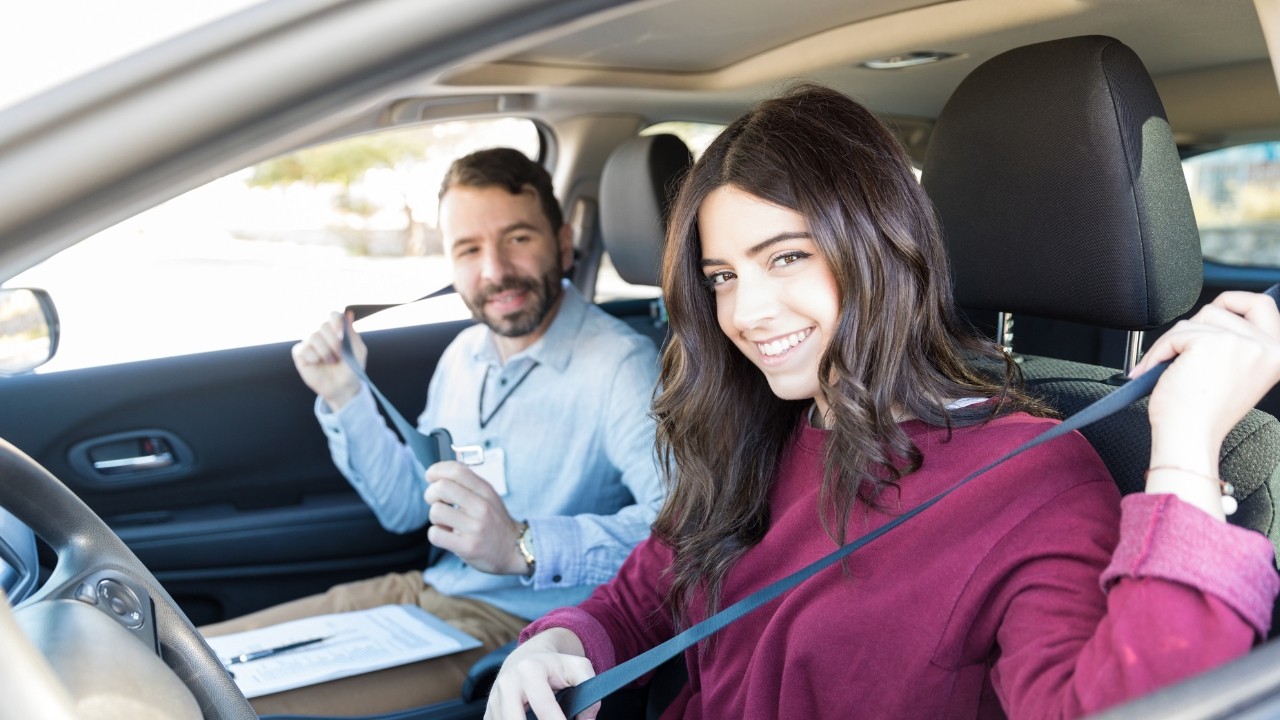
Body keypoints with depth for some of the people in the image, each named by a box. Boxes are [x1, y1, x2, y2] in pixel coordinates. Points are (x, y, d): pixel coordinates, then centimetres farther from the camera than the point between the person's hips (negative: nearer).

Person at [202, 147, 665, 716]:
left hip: (518, 630, -7)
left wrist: (523, 547, -41)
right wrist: (345, 396, 5)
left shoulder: (620, 365, -17)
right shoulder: (466, 354, 10)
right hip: (425, 594, 8)